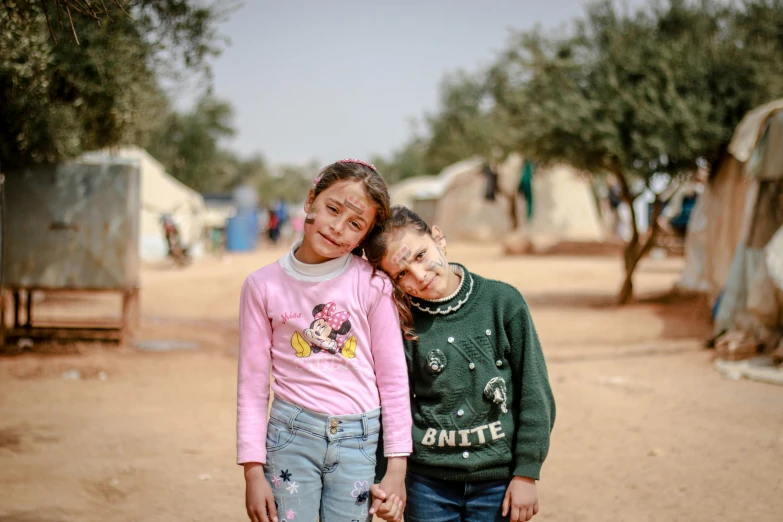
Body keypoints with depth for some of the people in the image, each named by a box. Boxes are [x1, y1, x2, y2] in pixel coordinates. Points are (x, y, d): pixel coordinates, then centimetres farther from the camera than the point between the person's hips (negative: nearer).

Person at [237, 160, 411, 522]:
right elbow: (252, 386, 2)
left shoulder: (372, 285, -4)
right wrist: (253, 472, -1)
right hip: (291, 437, 0)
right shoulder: (263, 286, -1)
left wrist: (397, 468, -1)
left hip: (359, 441, 0)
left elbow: (393, 380, 0)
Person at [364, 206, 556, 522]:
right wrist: (380, 478, -3)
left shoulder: (502, 302, -5)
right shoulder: (403, 323, -4)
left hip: (498, 480, 0)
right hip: (427, 482, 1)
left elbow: (534, 393, -2)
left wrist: (527, 473, -4)